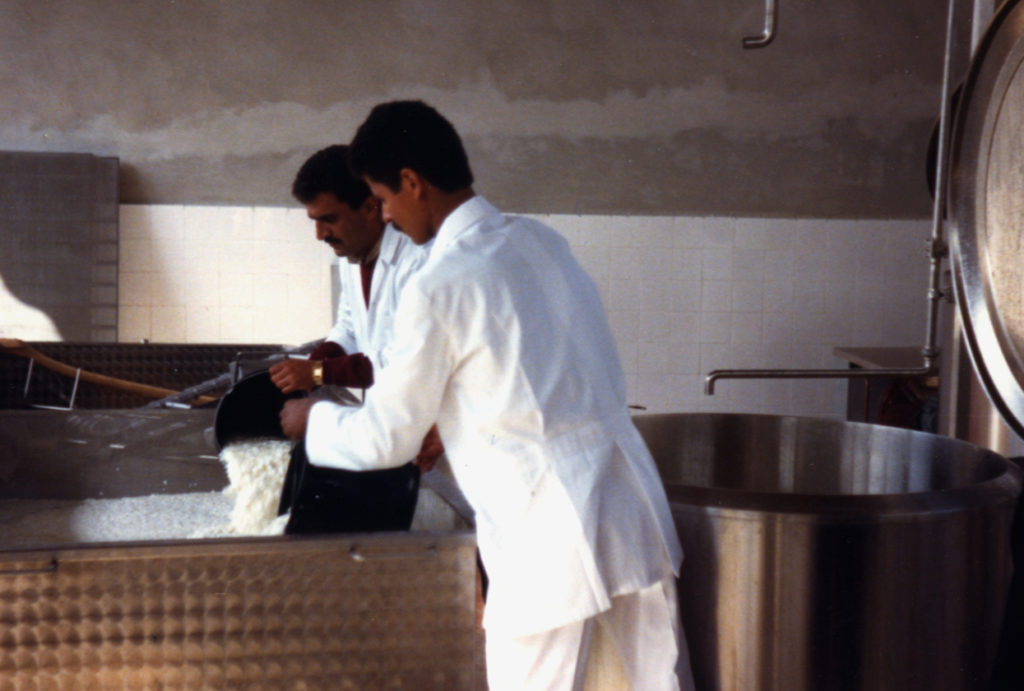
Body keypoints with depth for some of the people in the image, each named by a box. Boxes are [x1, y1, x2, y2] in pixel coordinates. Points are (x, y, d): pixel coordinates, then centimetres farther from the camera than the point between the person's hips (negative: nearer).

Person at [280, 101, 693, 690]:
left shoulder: (437, 291, -13)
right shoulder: (543, 242, 8)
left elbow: (386, 440, -3)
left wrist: (314, 420, 16)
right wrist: (448, 423, 31)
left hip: (551, 537, -7)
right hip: (634, 506, 7)